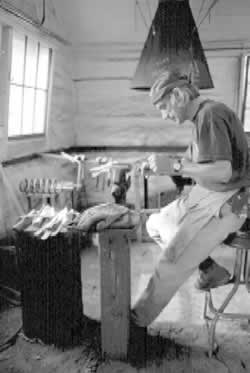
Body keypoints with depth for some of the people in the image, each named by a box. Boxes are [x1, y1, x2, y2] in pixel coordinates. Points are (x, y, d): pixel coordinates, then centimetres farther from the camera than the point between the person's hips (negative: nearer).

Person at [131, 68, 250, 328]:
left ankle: (139, 316, 3)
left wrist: (174, 165, -27)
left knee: (172, 258, -16)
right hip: (206, 195, 10)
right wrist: (165, 165, 2)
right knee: (155, 225, 11)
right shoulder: (202, 117, 9)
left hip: (225, 204, -10)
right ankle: (211, 270, 12)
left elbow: (223, 172, -28)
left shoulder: (210, 115, -20)